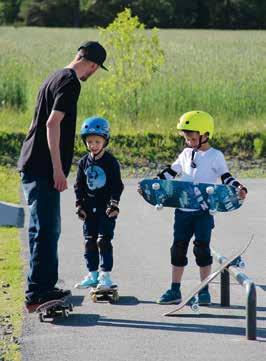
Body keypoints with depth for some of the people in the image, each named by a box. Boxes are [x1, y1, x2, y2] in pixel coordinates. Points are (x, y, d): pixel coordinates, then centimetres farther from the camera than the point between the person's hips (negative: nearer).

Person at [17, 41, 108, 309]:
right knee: (46, 231, -9)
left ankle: (45, 287, 24)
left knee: (45, 229, 16)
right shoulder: (70, 83, -12)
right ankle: (36, 294, -9)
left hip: (32, 164, 10)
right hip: (43, 169, -10)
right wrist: (58, 169, -21)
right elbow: (53, 123, -21)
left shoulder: (55, 78, 18)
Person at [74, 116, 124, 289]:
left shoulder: (111, 161, -6)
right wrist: (80, 205, 3)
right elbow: (79, 186, 10)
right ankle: (93, 274, 16)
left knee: (104, 240, -7)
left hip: (106, 209, -5)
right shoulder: (84, 162, 5)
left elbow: (117, 185, -6)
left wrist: (114, 204, -14)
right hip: (89, 208, 5)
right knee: (89, 241, 8)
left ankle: (105, 275, -2)